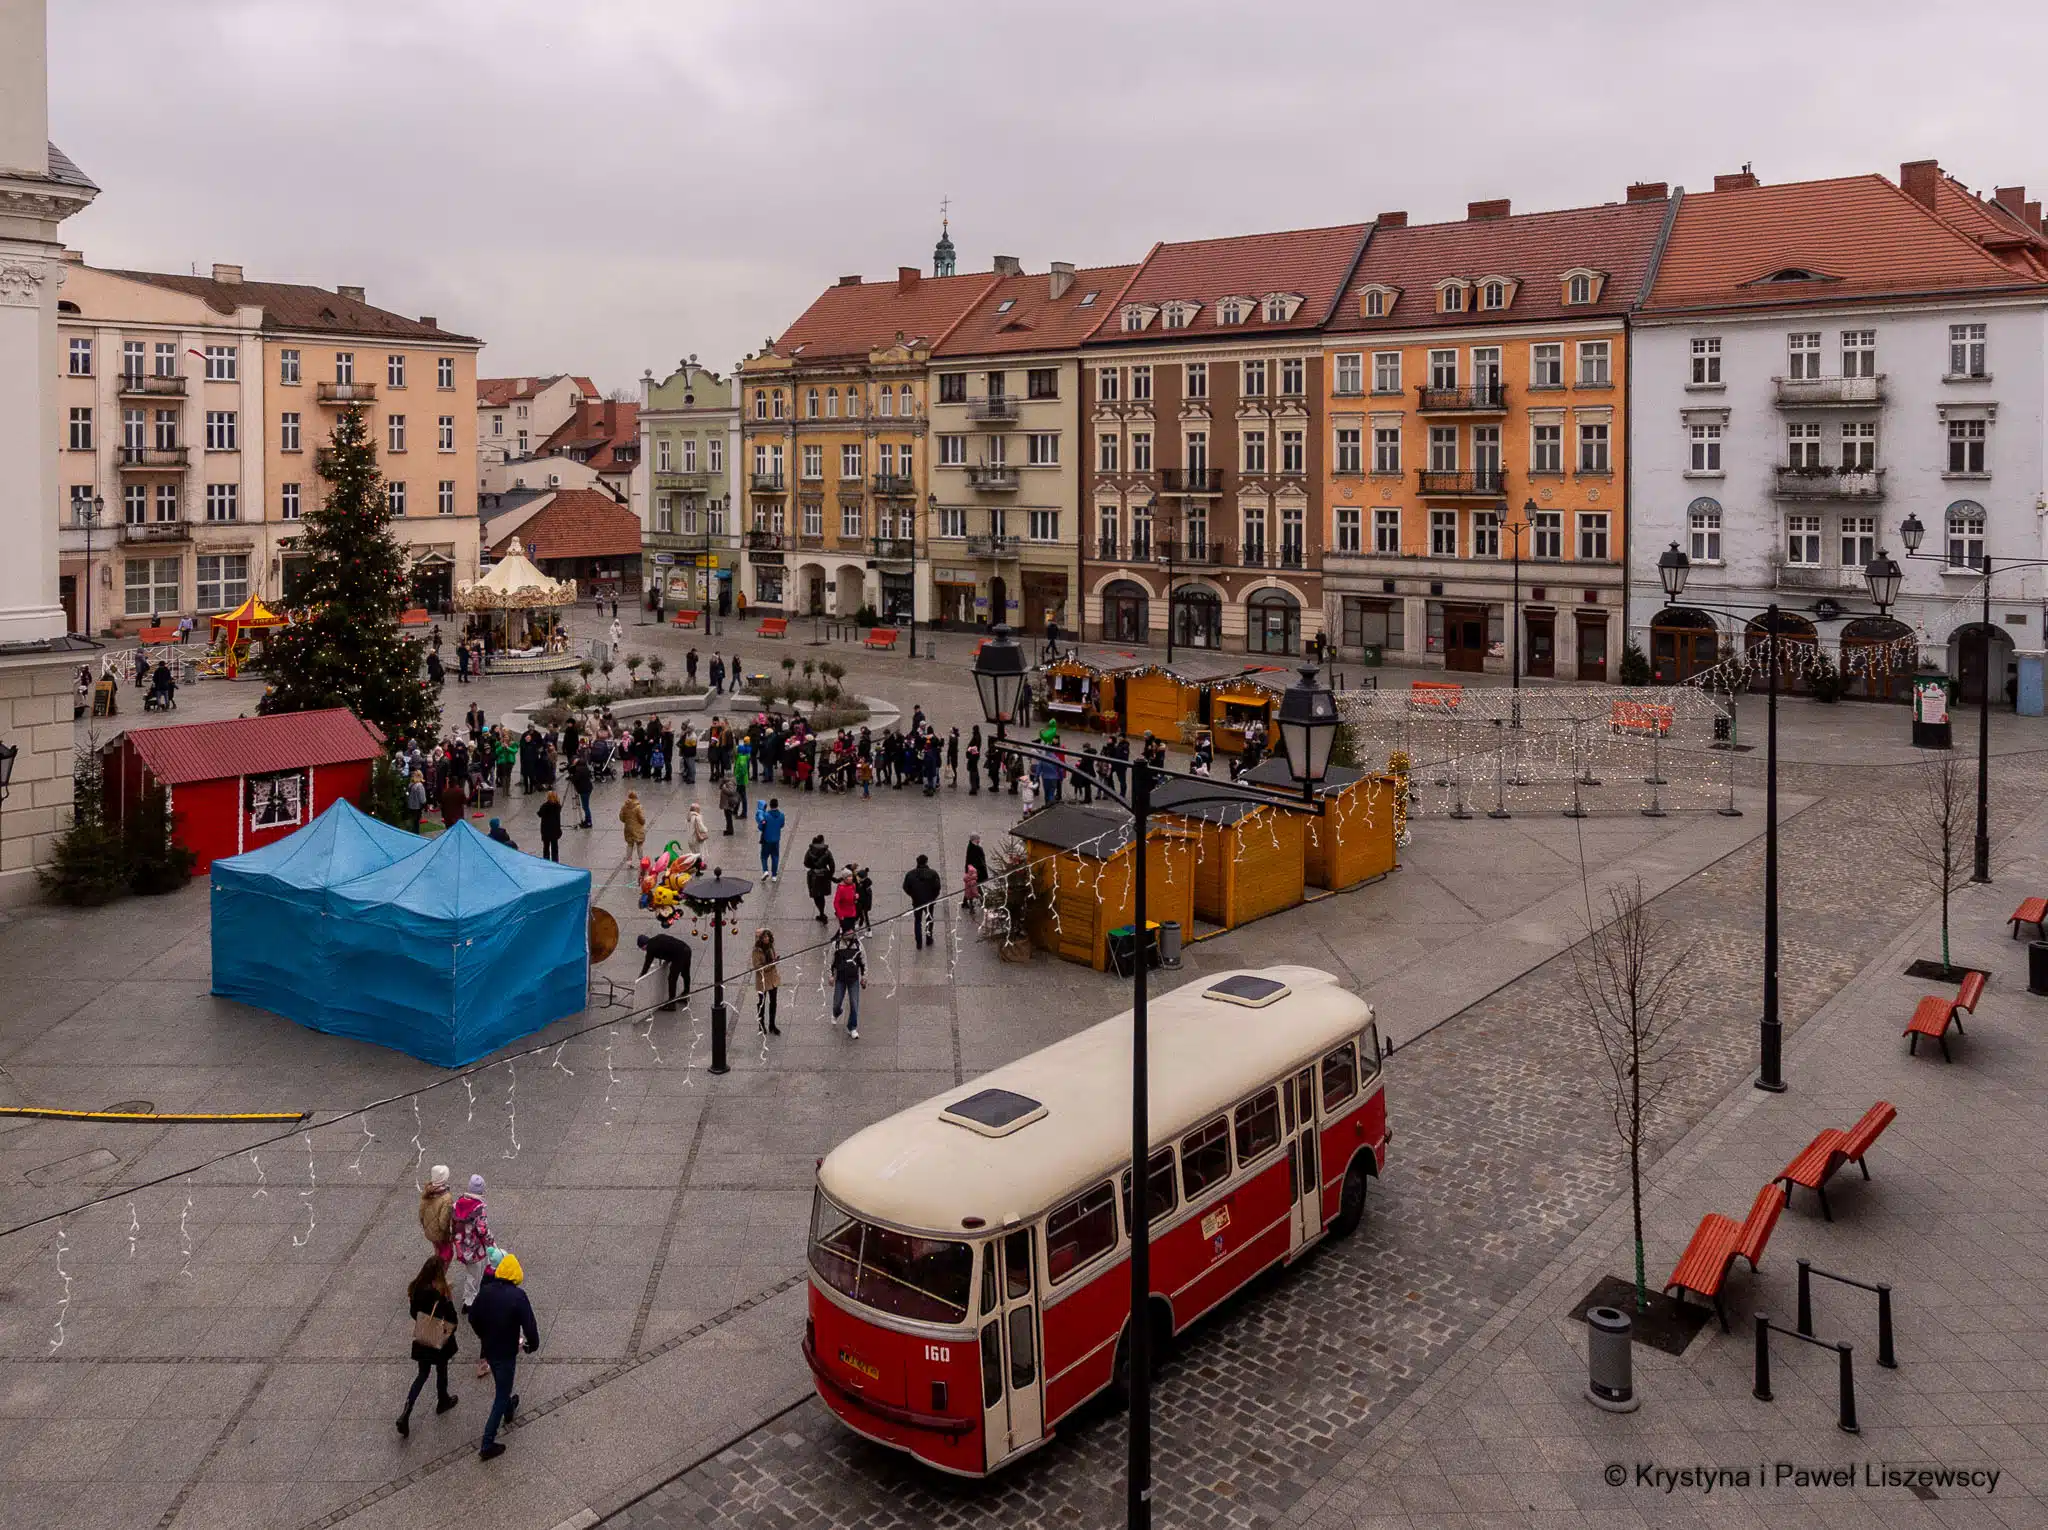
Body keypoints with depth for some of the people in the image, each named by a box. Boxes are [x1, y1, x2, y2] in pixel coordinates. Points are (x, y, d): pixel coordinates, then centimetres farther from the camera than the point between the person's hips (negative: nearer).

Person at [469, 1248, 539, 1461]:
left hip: (488, 1348, 6)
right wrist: (532, 1345, -3)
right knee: (501, 1395, 7)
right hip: (506, 1353, -6)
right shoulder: (518, 1297, -26)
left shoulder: (485, 1291, -10)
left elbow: (473, 1318, 4)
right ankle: (487, 1445, 10)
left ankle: (508, 1409, 59)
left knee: (501, 1384, 32)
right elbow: (529, 1326, -24)